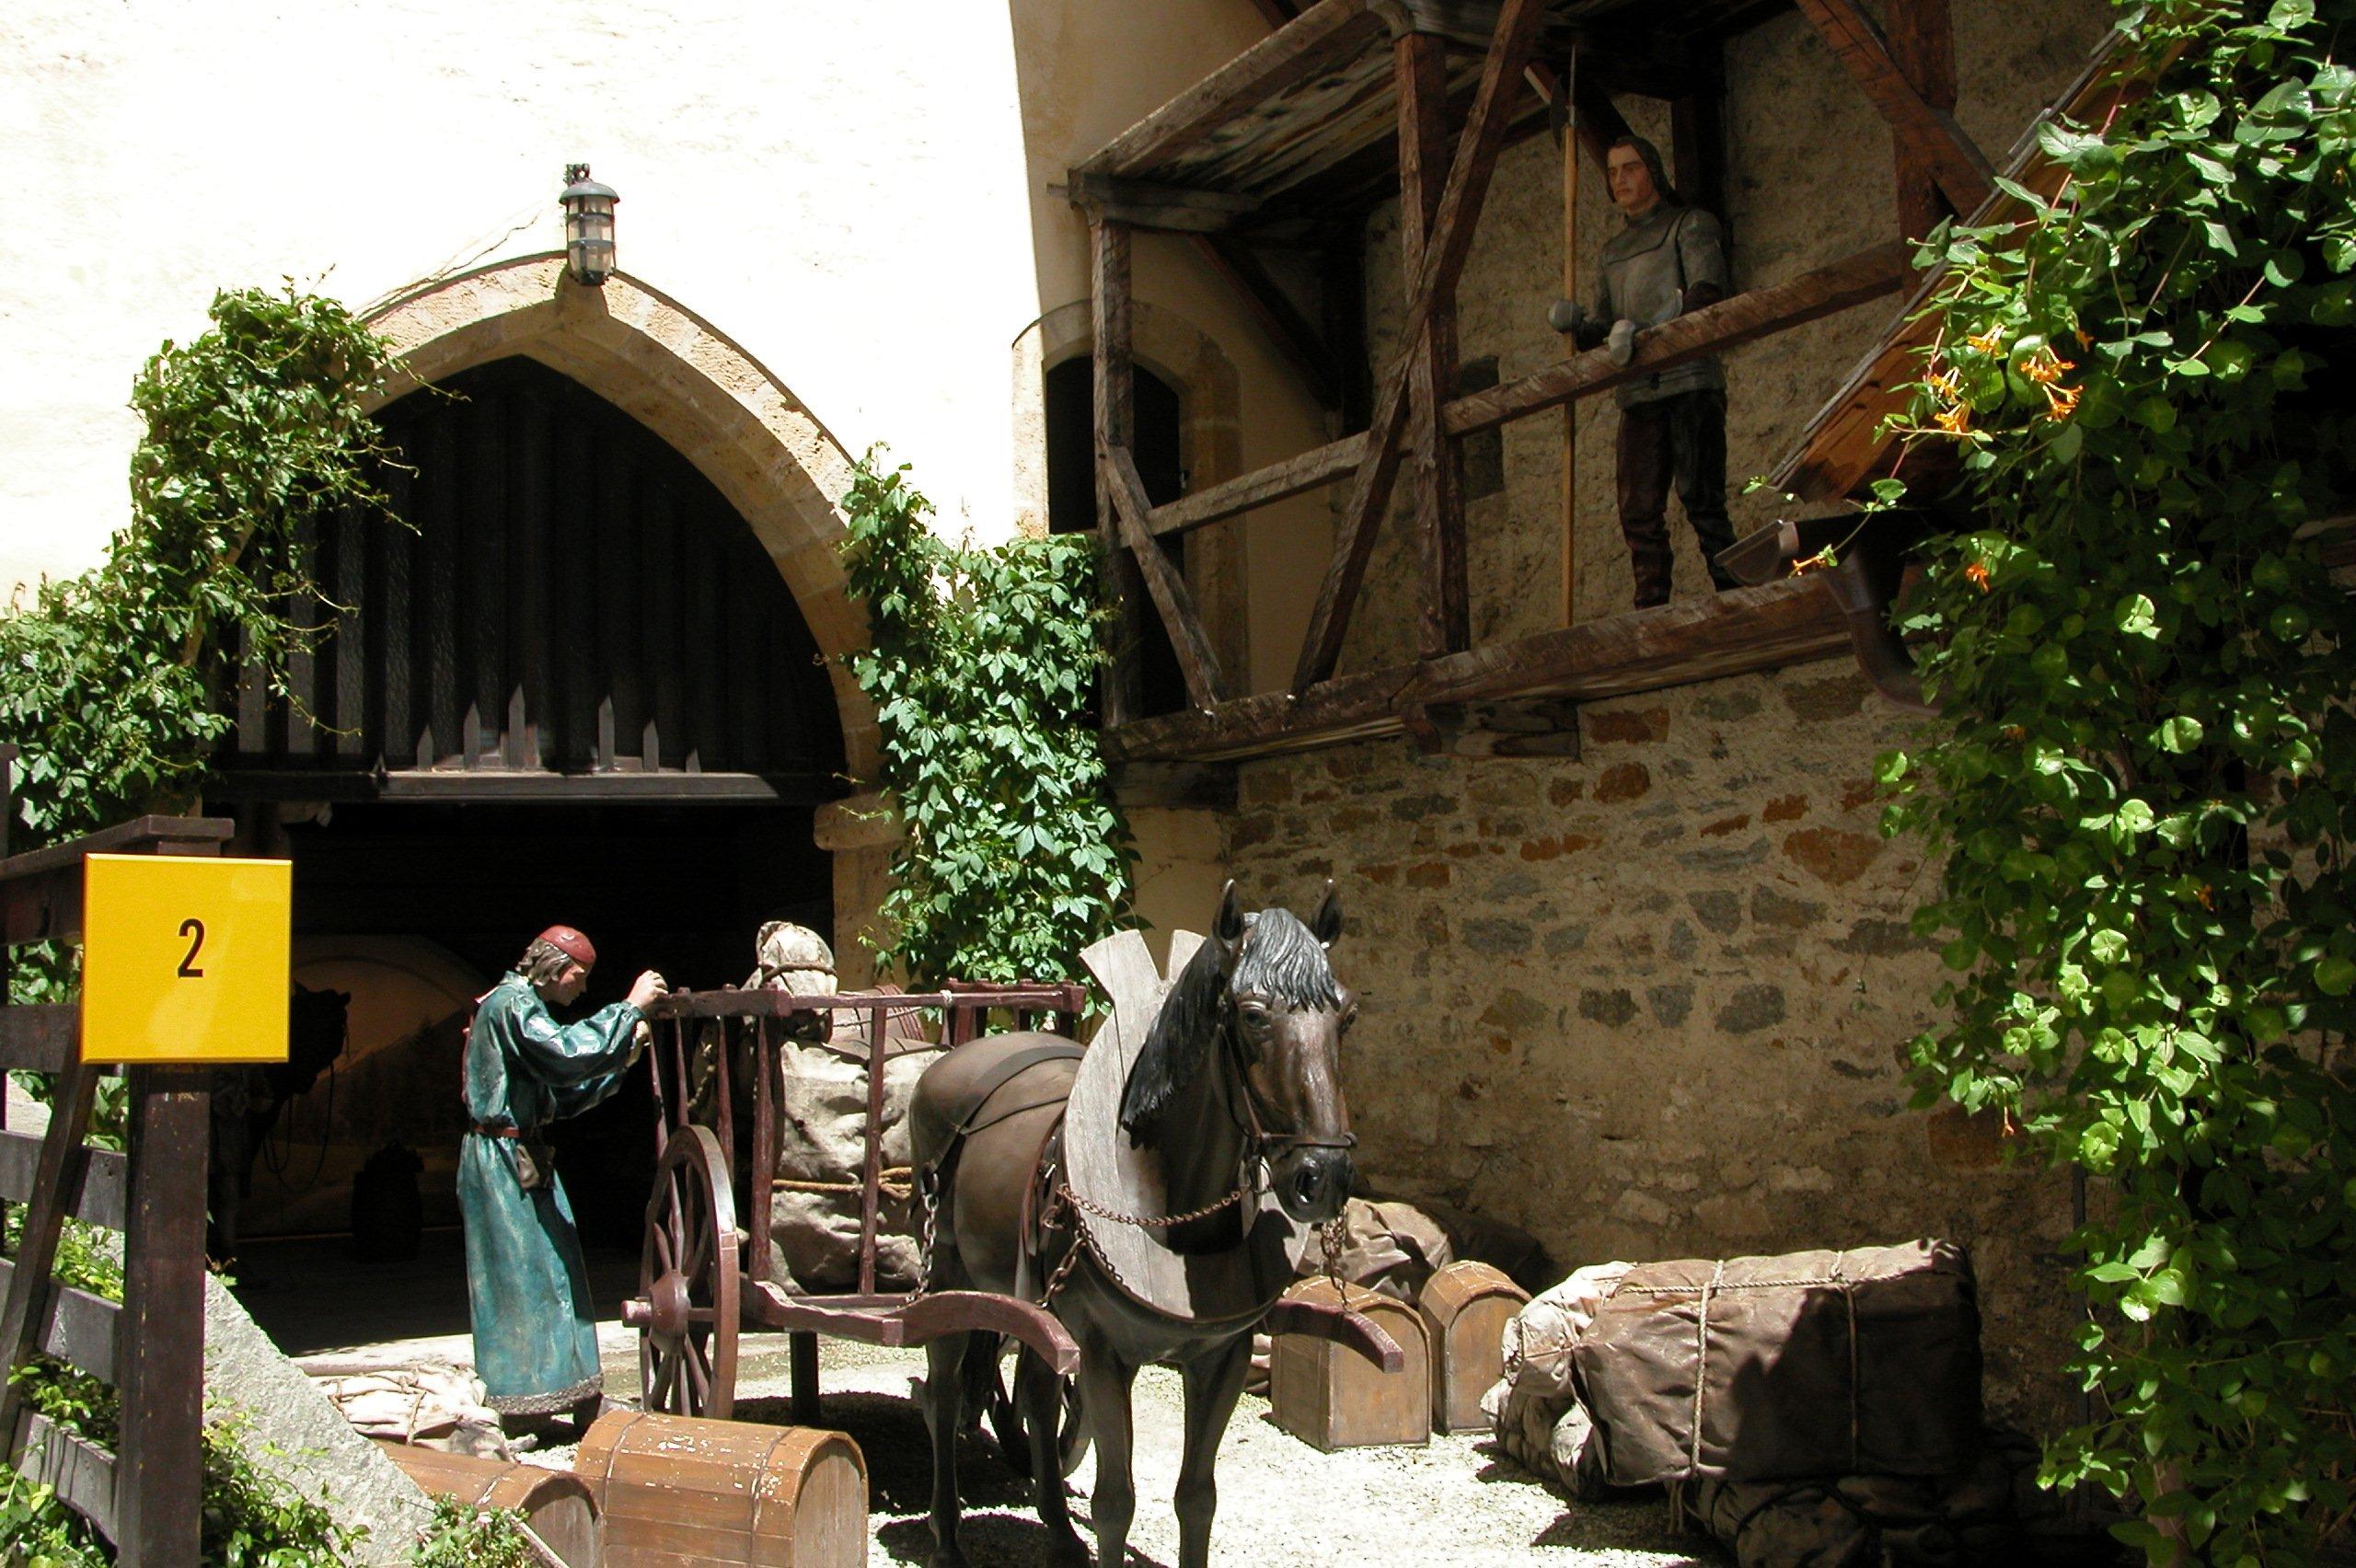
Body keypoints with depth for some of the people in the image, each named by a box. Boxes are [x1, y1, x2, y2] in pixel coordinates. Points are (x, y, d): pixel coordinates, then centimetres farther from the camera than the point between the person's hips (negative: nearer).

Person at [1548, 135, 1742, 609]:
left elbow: (1706, 291, -10)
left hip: (1689, 380, -6)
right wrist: (1576, 324, -1)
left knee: (1701, 501, -14)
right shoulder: (1614, 249, 27)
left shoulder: (1691, 224, 8)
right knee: (1639, 511, -2)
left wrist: (1644, 331, -25)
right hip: (1638, 392, 6)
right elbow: (1605, 324, 23)